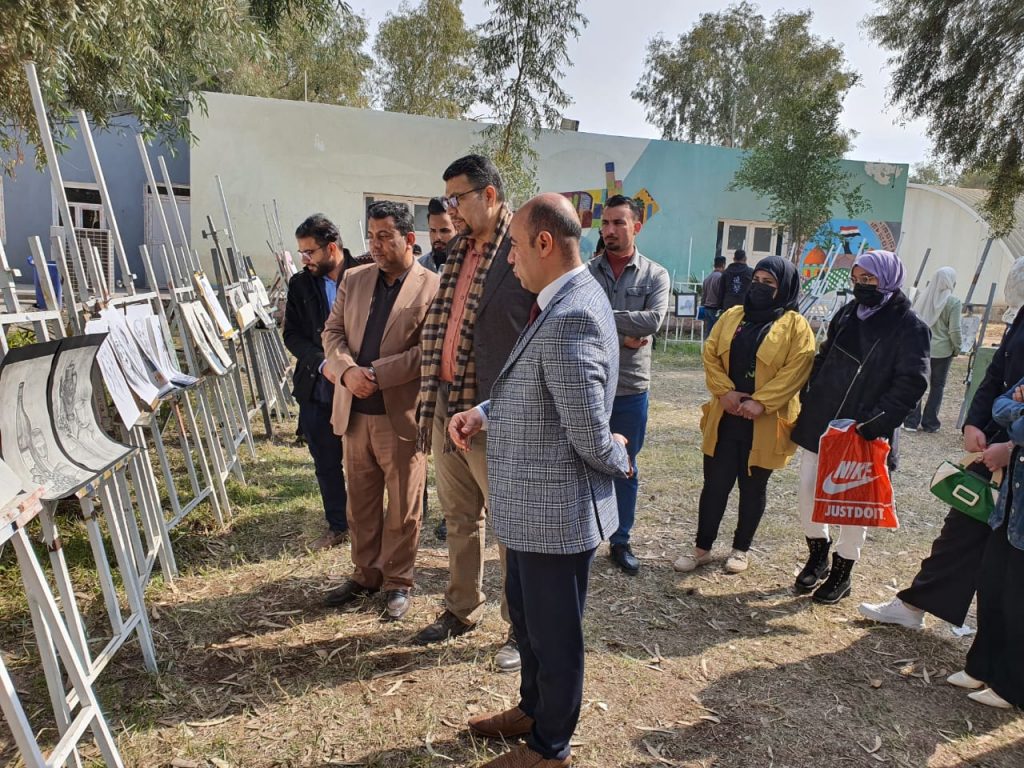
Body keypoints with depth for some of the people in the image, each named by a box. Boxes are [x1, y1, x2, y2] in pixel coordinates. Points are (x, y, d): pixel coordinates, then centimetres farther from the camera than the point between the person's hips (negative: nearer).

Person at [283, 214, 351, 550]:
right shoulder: (300, 284, 4)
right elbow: (292, 335, 3)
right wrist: (322, 363, -14)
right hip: (317, 389, 3)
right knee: (326, 463, 12)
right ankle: (337, 526, 28)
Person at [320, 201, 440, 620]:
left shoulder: (432, 287, -8)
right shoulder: (354, 279, 9)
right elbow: (332, 331, 7)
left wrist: (376, 374, -20)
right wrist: (347, 370, -12)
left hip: (402, 415, -5)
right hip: (354, 412, 5)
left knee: (402, 507, 9)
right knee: (360, 502, 17)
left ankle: (397, 581, 27)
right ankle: (365, 574, 35)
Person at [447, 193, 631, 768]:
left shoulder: (569, 320, -27)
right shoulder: (570, 300, 7)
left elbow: (592, 439, -25)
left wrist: (621, 460, -5)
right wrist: (484, 413, 0)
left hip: (557, 512, -10)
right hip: (536, 507, 10)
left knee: (554, 636, 13)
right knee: (526, 617, 27)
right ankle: (533, 710, 50)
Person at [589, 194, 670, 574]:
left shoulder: (656, 276, -1)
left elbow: (653, 320, -18)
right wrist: (624, 336, -20)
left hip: (630, 390, 1)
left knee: (625, 469, 14)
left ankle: (620, 541, 31)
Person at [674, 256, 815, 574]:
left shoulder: (796, 325, -3)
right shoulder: (732, 316, 9)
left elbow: (796, 370, -12)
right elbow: (710, 355, 5)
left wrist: (761, 403, -19)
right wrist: (724, 392, -10)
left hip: (765, 423, -3)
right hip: (725, 417, 3)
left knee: (753, 488, 11)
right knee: (714, 484, 7)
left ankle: (741, 548, 28)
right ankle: (702, 547, 21)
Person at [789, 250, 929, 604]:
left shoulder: (909, 327, -8)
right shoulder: (847, 313, 9)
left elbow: (911, 383, -14)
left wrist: (874, 424, -23)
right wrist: (807, 401, 7)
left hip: (860, 434, -5)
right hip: (818, 425, 5)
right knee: (807, 492, 9)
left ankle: (841, 571, 25)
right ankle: (817, 557, 31)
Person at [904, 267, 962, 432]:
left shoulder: (922, 296, 0)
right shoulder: (953, 302, -13)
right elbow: (954, 330, -13)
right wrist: (957, 348, 2)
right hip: (942, 350, -3)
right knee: (937, 387, 9)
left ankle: (911, 421, 10)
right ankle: (929, 423, 15)